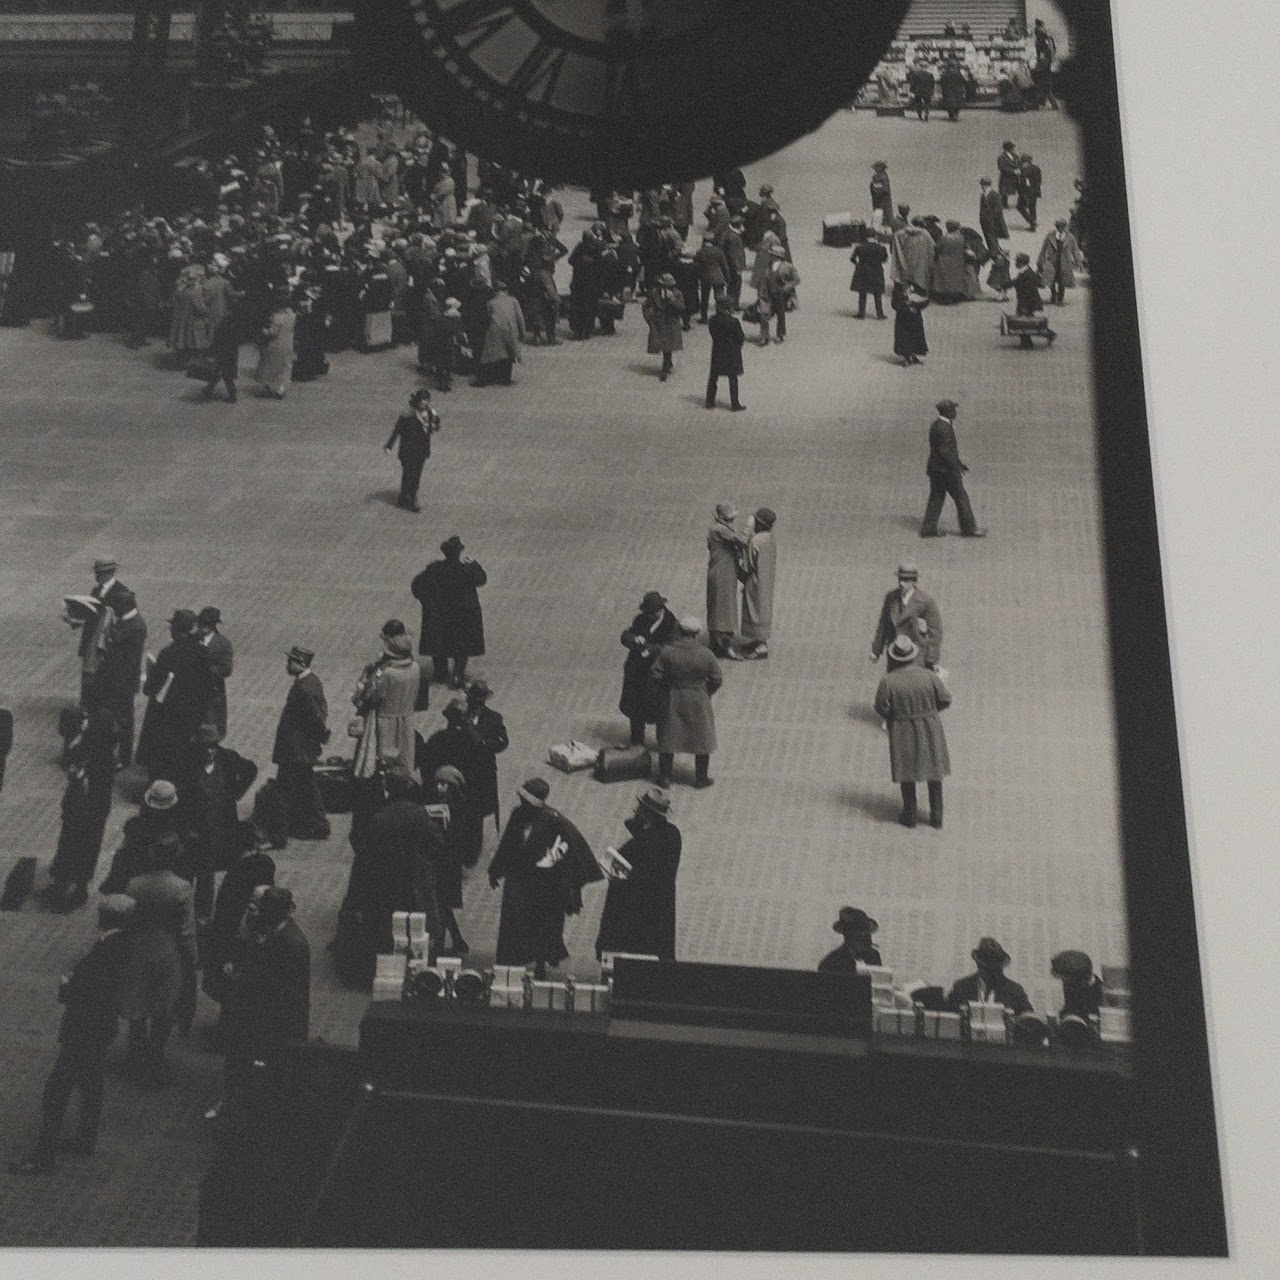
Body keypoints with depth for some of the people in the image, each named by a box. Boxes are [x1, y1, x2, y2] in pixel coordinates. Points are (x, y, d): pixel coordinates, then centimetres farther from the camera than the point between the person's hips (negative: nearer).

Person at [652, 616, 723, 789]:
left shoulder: (666, 652, -15)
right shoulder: (706, 655, -13)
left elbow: (656, 677, -11)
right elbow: (717, 680, -6)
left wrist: (663, 692, 7)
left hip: (672, 699, 0)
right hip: (698, 702, 0)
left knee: (667, 739, 15)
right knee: (702, 739, 15)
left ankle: (665, 777, 22)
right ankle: (701, 778, 24)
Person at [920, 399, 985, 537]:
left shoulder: (936, 424, 11)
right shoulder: (944, 428, -21)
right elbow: (945, 451, -24)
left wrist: (958, 463, 22)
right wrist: (956, 466, -17)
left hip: (935, 469, 10)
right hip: (946, 470, -10)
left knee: (936, 499, 13)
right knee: (961, 498, 1)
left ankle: (928, 529, 12)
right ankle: (969, 529, 9)